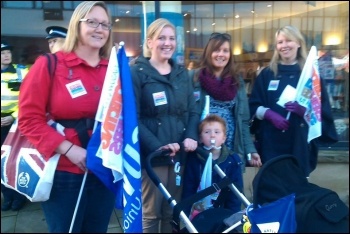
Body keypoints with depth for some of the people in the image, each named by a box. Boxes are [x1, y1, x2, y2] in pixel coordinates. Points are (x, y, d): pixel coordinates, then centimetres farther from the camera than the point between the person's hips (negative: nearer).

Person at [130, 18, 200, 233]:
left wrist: (191, 136, -6)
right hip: (151, 155, -5)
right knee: (150, 213, 3)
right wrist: (156, 146, -21)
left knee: (172, 211, 14)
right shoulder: (137, 73, -5)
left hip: (179, 154, 5)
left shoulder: (182, 73, 14)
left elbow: (193, 111, 12)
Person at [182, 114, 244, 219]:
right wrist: (186, 215, -10)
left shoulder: (233, 161, -6)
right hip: (197, 215, 0)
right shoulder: (193, 159, -7)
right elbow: (188, 190, -5)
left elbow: (236, 193, -4)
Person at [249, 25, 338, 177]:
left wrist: (305, 110, -17)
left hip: (300, 141, 0)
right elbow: (253, 105, 5)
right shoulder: (267, 74, 9)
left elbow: (324, 110, 3)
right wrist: (269, 114, -13)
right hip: (271, 141, 1)